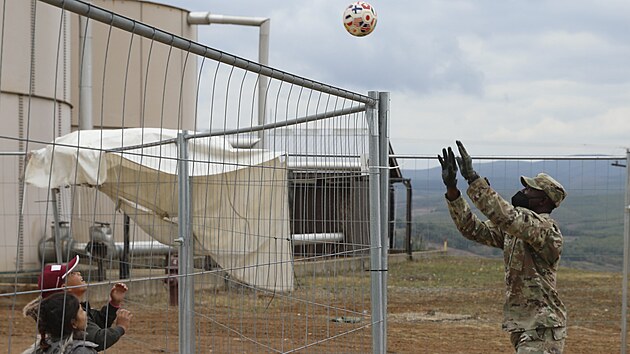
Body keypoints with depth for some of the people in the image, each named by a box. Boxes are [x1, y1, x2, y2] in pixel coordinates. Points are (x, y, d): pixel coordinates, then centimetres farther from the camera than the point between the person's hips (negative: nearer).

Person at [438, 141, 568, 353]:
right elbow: (472, 228, 8)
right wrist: (451, 189, -3)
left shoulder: (544, 227, -15)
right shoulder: (512, 229, 13)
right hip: (522, 326, 10)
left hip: (542, 329, -10)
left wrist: (473, 179, -32)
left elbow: (505, 216, -31)